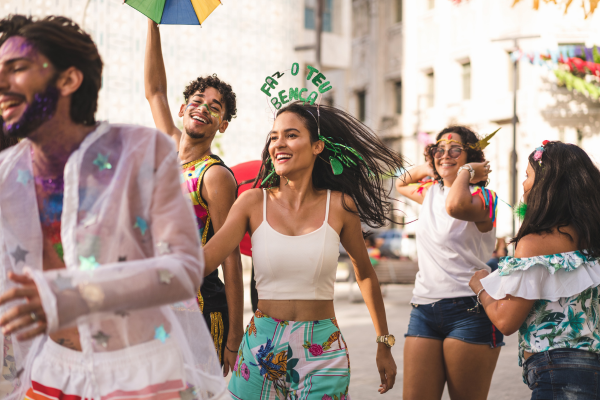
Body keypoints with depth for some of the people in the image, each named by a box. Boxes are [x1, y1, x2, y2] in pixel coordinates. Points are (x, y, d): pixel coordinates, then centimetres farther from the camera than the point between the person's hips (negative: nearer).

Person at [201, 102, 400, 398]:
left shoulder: (339, 206, -3)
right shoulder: (254, 202, -2)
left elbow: (365, 275, 10)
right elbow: (204, 259, -11)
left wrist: (384, 344, 14)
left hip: (322, 352, -1)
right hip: (261, 348, 1)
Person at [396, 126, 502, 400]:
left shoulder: (480, 197, -5)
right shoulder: (431, 192, 17)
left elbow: (456, 205, -29)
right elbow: (401, 184, 38)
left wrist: (465, 171, -12)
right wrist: (428, 168, 21)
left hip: (469, 310, -6)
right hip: (424, 307, 6)